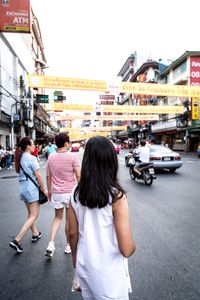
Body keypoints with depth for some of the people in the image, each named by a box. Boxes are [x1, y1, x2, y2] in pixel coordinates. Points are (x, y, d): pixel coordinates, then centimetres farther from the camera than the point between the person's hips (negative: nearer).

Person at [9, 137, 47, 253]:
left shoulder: (20, 158, 8)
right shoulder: (32, 158, -15)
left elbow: (18, 171, 17)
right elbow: (38, 176, -16)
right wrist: (44, 190, -9)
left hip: (22, 187, 9)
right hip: (31, 188, -8)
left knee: (30, 214, 21)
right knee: (34, 216, -1)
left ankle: (35, 234, 35)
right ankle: (17, 241, -5)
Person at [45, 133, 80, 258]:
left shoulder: (51, 157, 1)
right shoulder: (72, 157, -12)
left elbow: (48, 176, 7)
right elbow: (79, 176, -11)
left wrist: (49, 191, 18)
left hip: (56, 193, 4)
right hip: (70, 192, -3)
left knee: (57, 217, 20)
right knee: (69, 219, 13)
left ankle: (51, 243, 7)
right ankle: (69, 245, 28)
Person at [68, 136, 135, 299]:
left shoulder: (76, 192, -12)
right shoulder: (116, 196, -26)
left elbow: (72, 233, -1)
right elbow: (126, 250, -24)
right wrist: (133, 246, -2)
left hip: (84, 266, 5)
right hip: (109, 273, -4)